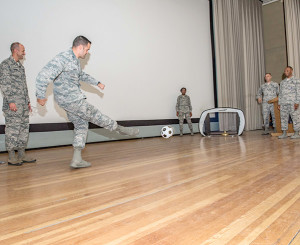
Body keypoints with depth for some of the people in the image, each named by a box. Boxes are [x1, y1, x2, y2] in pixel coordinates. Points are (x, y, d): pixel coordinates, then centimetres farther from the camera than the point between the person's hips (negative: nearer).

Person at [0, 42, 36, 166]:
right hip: (13, 104, -8)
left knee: (24, 128, 9)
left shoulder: (20, 65, 19)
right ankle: (11, 157, 4)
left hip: (23, 104, 8)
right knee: (12, 129, -5)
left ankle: (22, 155, 17)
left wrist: (28, 101, 18)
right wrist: (10, 101, -18)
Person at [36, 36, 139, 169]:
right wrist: (41, 96, -17)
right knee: (95, 116, 4)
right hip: (72, 100, -10)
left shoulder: (74, 60, 13)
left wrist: (97, 83, 33)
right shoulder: (63, 58, -18)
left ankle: (77, 160, 13)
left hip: (71, 100, 10)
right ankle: (120, 129, 22)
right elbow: (43, 76, -22)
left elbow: (82, 75, 31)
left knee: (81, 125, 12)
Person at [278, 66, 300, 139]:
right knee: (283, 118, 3)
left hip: (292, 103, -5)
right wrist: (279, 103, 11)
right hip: (283, 103, 5)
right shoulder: (282, 82, 19)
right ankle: (284, 133, 8)